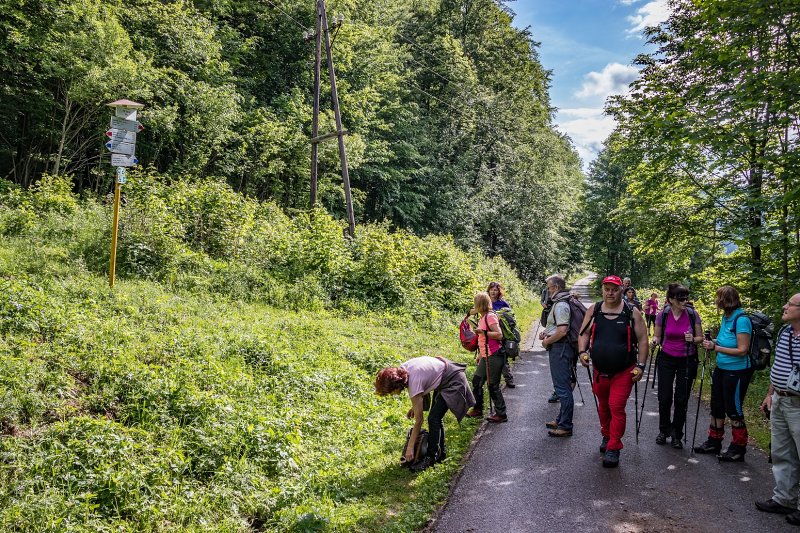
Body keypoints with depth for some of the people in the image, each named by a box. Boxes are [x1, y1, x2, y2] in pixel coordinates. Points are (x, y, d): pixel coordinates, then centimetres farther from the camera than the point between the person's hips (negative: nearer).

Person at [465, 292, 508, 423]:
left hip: (494, 356, -10)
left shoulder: (490, 316, -14)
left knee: (493, 385, -2)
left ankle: (501, 414, 9)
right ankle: (478, 409, 27)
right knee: (476, 380, 15)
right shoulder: (483, 317, 14)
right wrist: (480, 355, 24)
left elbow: (499, 335, -21)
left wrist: (483, 332, -25)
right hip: (486, 356, 10)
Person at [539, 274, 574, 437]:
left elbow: (562, 331, -26)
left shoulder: (560, 306, -18)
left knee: (563, 388, -5)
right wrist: (546, 332, 13)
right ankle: (561, 420, 31)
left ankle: (565, 426, 0)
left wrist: (547, 341, -13)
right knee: (562, 385, 19)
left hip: (560, 348, -11)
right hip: (560, 349, 11)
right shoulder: (560, 303, 15)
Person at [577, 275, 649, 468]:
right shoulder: (594, 310, 1)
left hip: (623, 372, -3)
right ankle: (607, 437, 40)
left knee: (617, 408, -9)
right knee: (603, 406, 19)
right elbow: (584, 334, 8)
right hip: (599, 372, 3)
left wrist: (640, 365, -7)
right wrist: (583, 352, -10)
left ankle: (613, 448, 2)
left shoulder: (632, 313, -5)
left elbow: (642, 340, -2)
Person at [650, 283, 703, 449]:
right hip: (666, 360, 0)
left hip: (687, 361, 0)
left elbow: (700, 338, 1)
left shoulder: (693, 314, -9)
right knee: (664, 398, 1)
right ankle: (663, 430, 24)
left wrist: (693, 340, -21)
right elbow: (657, 336, 4)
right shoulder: (663, 315, -8)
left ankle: (676, 435, 20)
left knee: (681, 399, 4)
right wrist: (655, 341, -18)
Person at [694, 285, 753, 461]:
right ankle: (714, 442, 32)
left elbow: (742, 350, -22)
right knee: (717, 406, 17)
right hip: (721, 368, 8)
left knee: (733, 410, 4)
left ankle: (738, 449, 20)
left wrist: (716, 347, -20)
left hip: (737, 372, -8)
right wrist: (714, 342, -4)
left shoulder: (741, 320, -21)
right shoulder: (726, 317, 4)